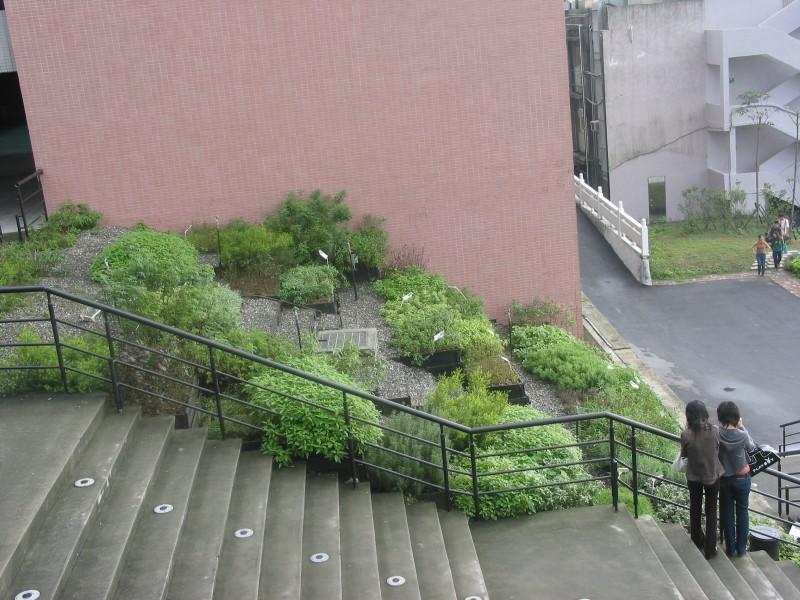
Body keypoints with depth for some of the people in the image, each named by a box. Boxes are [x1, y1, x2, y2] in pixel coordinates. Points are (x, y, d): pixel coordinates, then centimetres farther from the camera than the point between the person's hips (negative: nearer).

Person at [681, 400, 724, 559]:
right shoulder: (715, 431, -18)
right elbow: (718, 450, -3)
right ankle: (710, 548, 18)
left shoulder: (686, 435, -22)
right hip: (713, 475, 0)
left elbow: (684, 455, -7)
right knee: (711, 510, 15)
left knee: (695, 508, 23)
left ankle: (698, 540, 41)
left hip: (694, 476, 0)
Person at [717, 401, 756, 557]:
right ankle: (741, 548, 24)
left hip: (724, 479, 1)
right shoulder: (742, 435, -21)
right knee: (742, 512, 16)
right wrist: (742, 427, 1)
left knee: (727, 513, 14)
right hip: (742, 478, -1)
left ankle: (731, 548, 22)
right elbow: (752, 447, 1)